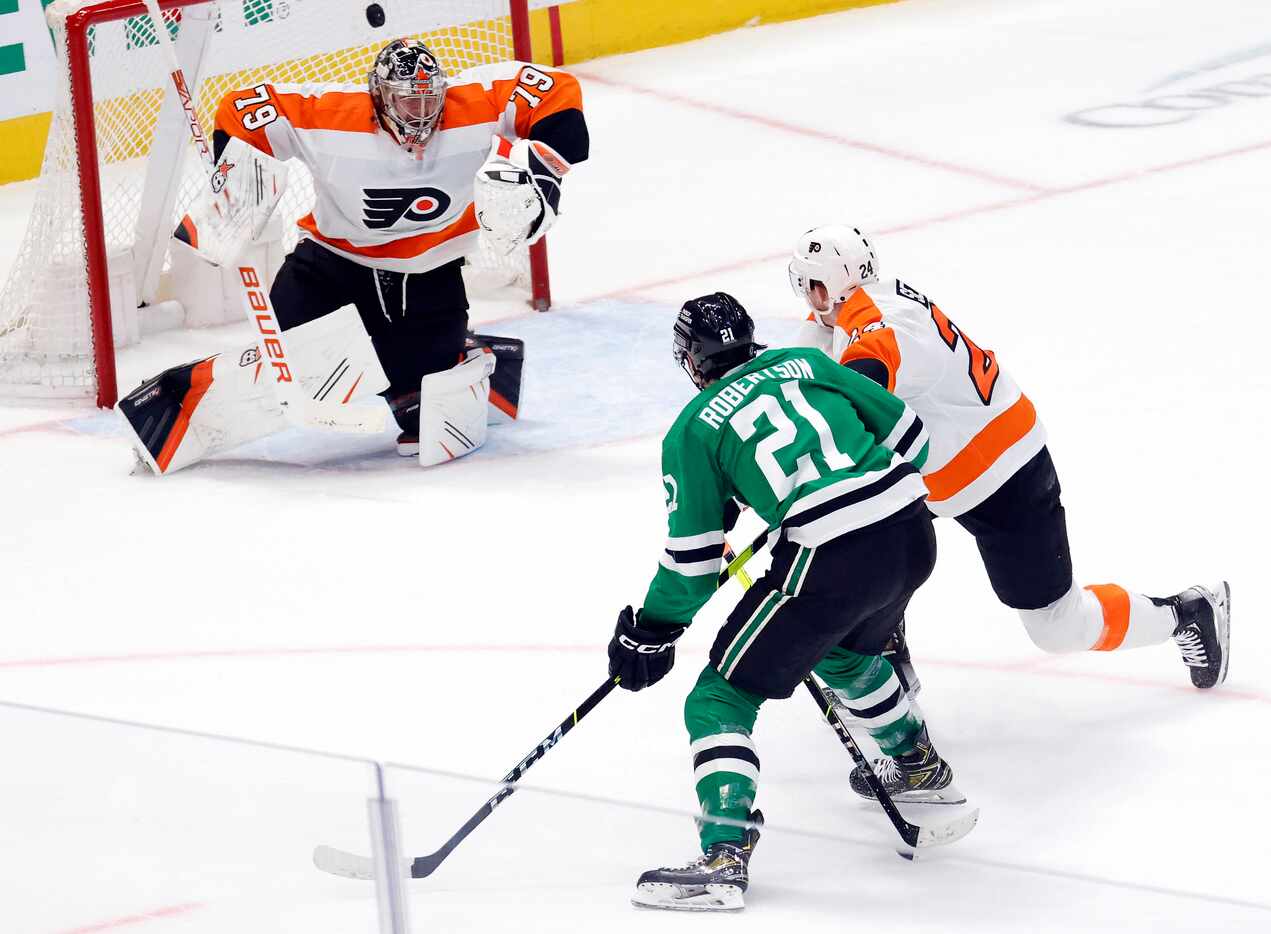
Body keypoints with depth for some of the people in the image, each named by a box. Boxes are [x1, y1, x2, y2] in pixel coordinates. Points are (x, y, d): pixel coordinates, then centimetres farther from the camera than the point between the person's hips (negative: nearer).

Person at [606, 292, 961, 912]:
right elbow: (907, 431, 18)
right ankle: (921, 766, 55)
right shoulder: (802, 364, 18)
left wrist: (650, 633, 18)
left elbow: (693, 558, 6)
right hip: (912, 533, 6)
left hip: (831, 560, -6)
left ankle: (724, 859, -10)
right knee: (844, 652, 38)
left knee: (723, 696, 4)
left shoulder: (692, 430, 6)